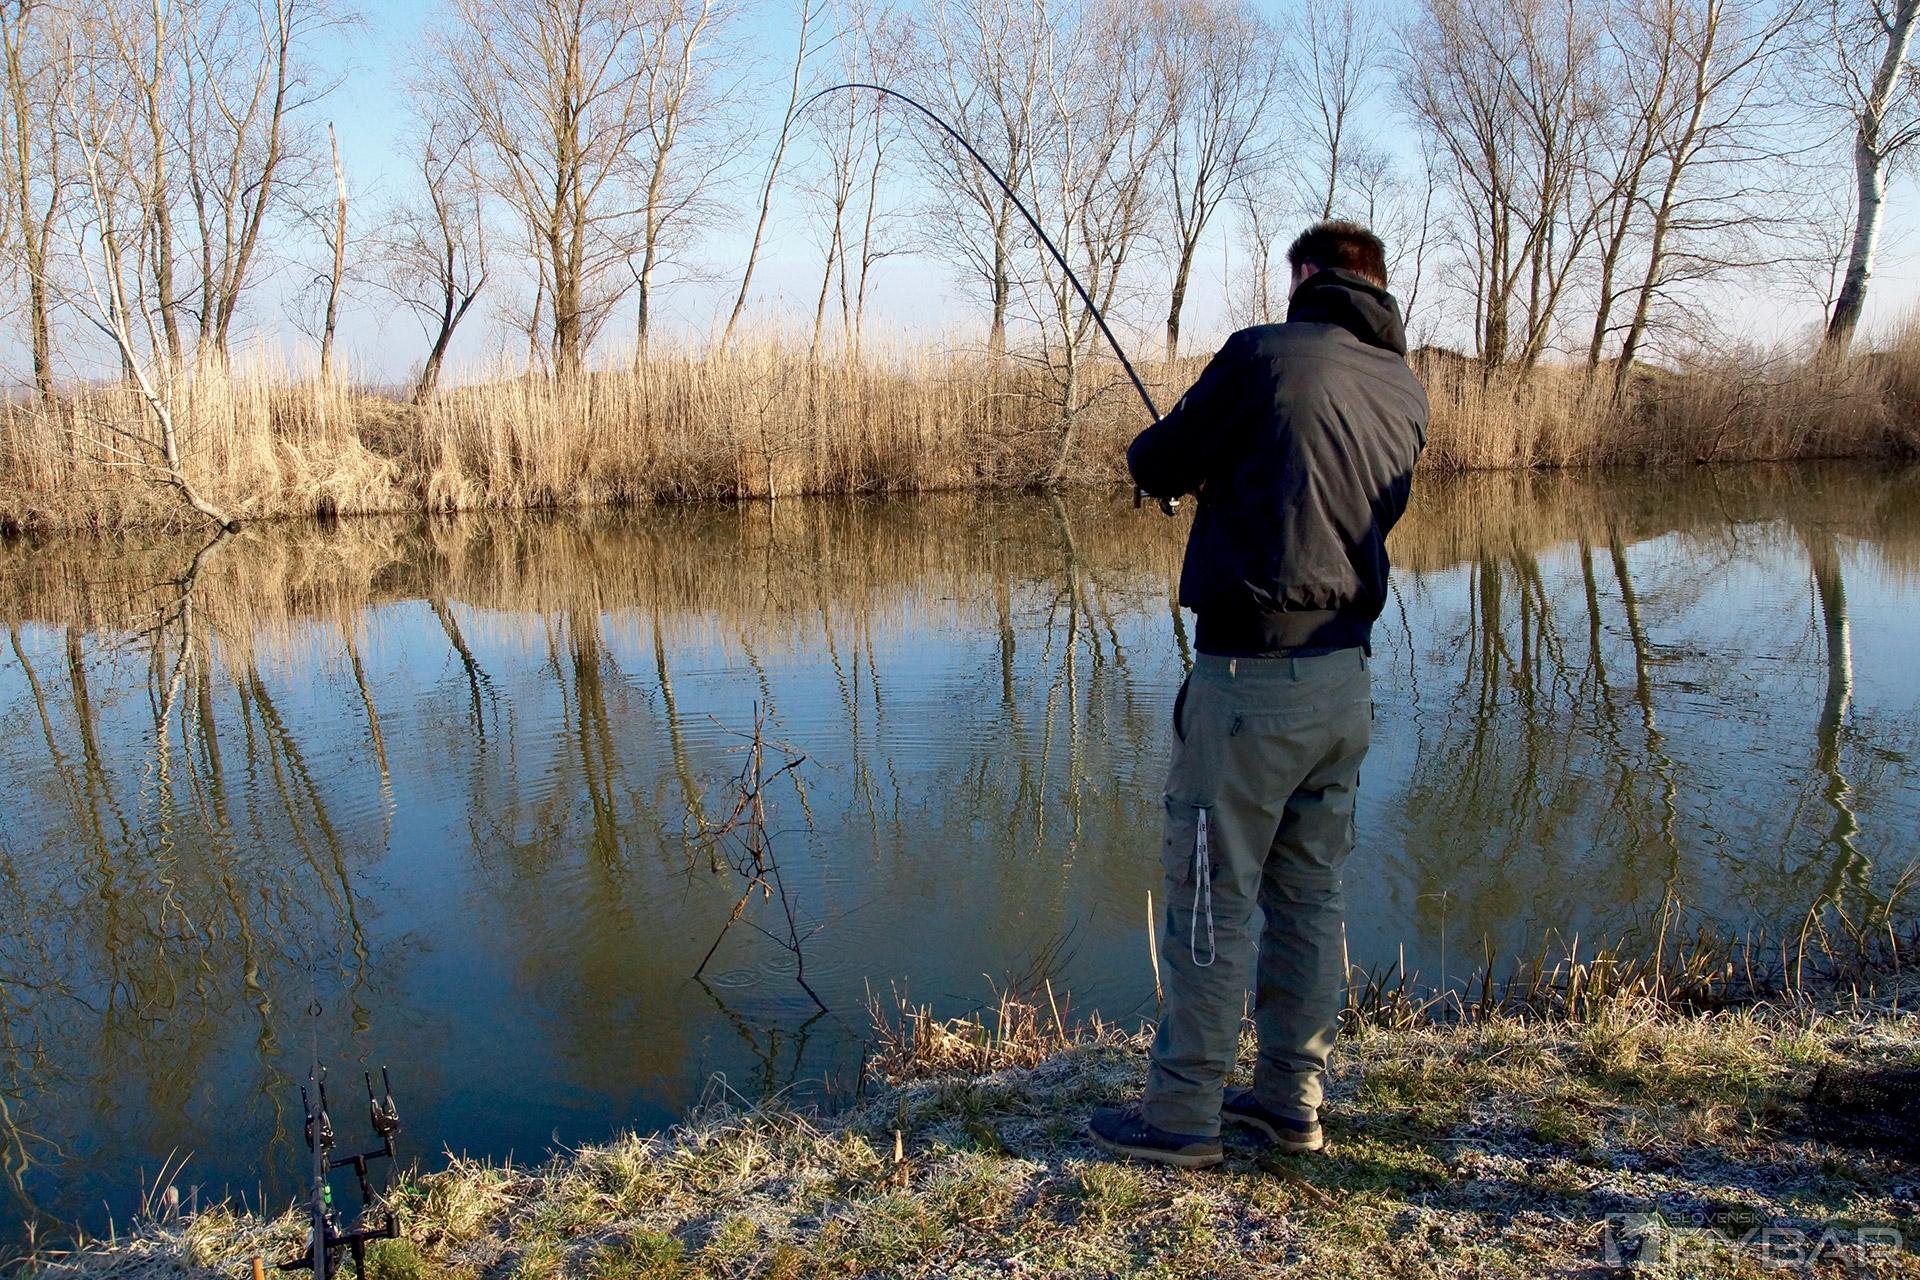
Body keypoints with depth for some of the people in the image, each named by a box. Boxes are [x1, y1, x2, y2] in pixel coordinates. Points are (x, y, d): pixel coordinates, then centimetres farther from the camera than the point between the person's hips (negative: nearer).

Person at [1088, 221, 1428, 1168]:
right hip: (1345, 675, 7)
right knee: (1310, 894, 15)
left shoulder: (1264, 354, -9)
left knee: (1211, 900, 1)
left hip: (1251, 674, -7)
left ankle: (1181, 1116, 9)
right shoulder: (1405, 390, 11)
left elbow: (1155, 465, -2)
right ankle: (1292, 1098, 26)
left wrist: (1189, 465, 22)